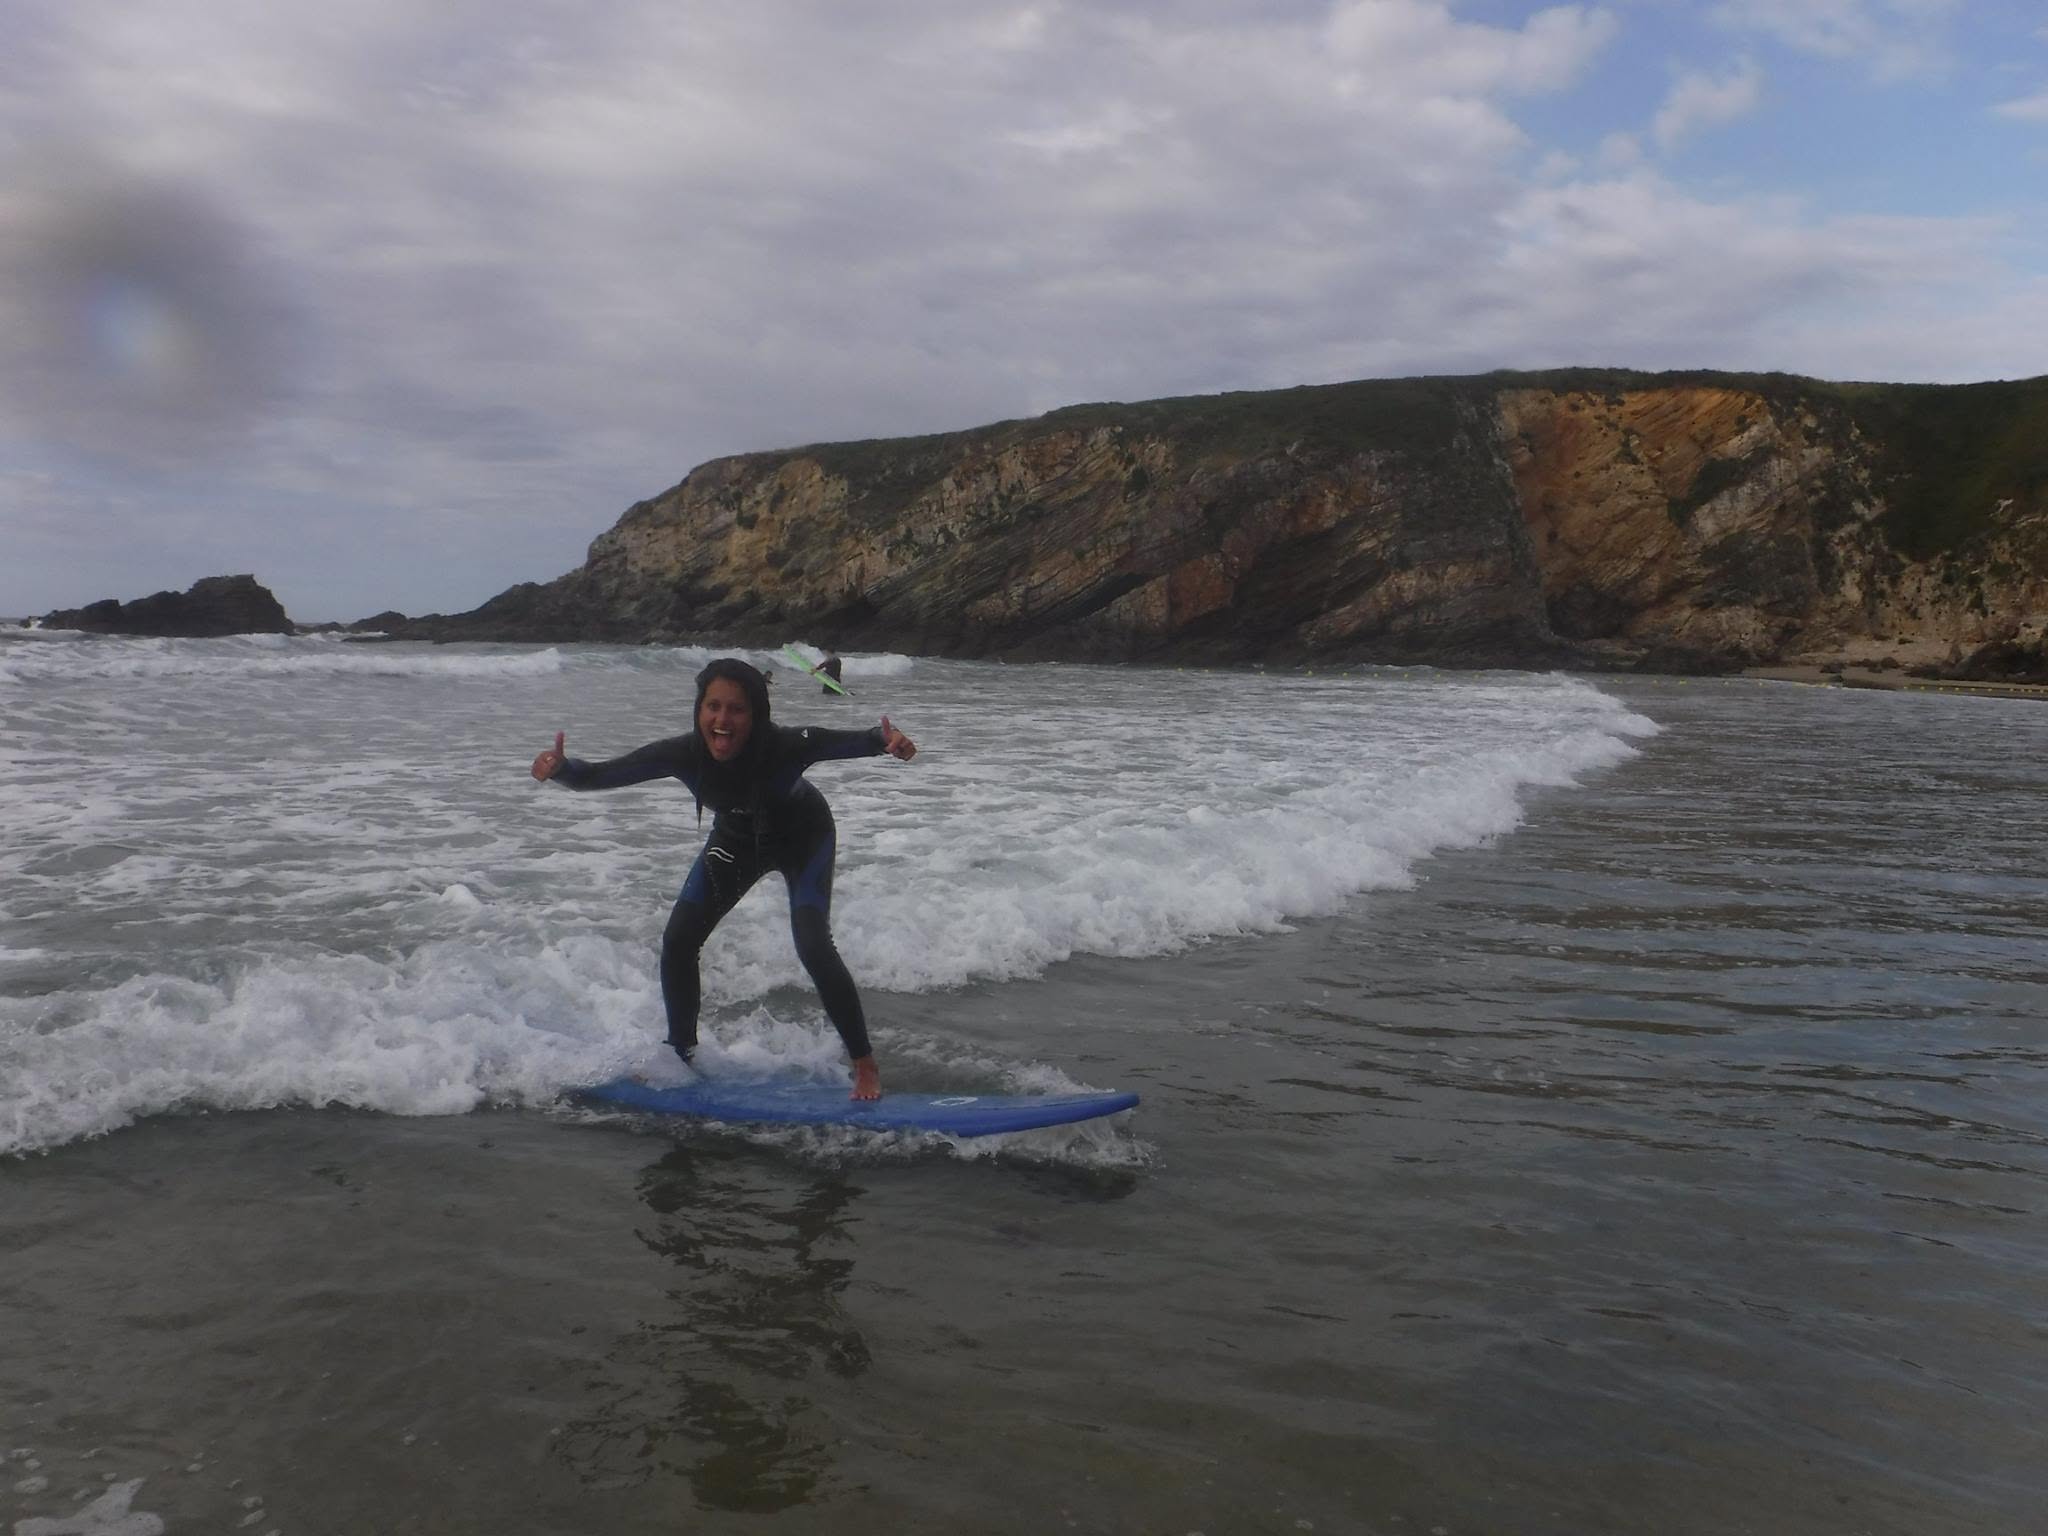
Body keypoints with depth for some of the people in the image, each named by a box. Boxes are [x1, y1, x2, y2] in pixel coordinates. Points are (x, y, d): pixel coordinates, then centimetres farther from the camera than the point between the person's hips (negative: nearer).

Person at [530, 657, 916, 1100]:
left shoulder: (784, 746, -38)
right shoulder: (685, 754, -30)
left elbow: (846, 741, -47)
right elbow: (598, 775, -27)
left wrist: (886, 742, -69)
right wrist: (560, 767, -49)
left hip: (804, 837, -4)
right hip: (737, 838, 4)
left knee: (814, 947, -20)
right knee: (678, 940, -4)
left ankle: (866, 1067, -5)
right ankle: (680, 1055, 17)